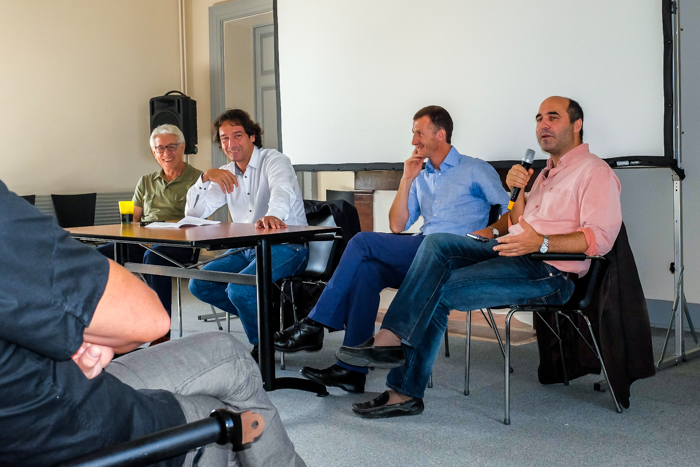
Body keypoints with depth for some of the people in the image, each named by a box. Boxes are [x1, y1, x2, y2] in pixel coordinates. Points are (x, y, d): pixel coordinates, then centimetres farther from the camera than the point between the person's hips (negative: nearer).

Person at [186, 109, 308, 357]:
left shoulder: (274, 160, -6)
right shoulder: (226, 174, 14)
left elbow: (282, 190, -30)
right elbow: (193, 212, 9)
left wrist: (273, 214, -54)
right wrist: (205, 177, -9)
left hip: (285, 246, -7)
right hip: (245, 248, 8)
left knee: (239, 288, -30)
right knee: (199, 285, -8)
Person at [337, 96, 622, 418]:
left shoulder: (594, 171, -1)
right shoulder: (548, 172, 28)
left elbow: (600, 237, -15)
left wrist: (541, 243, -28)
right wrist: (517, 191, 8)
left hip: (550, 271, -8)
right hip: (514, 256, 8)